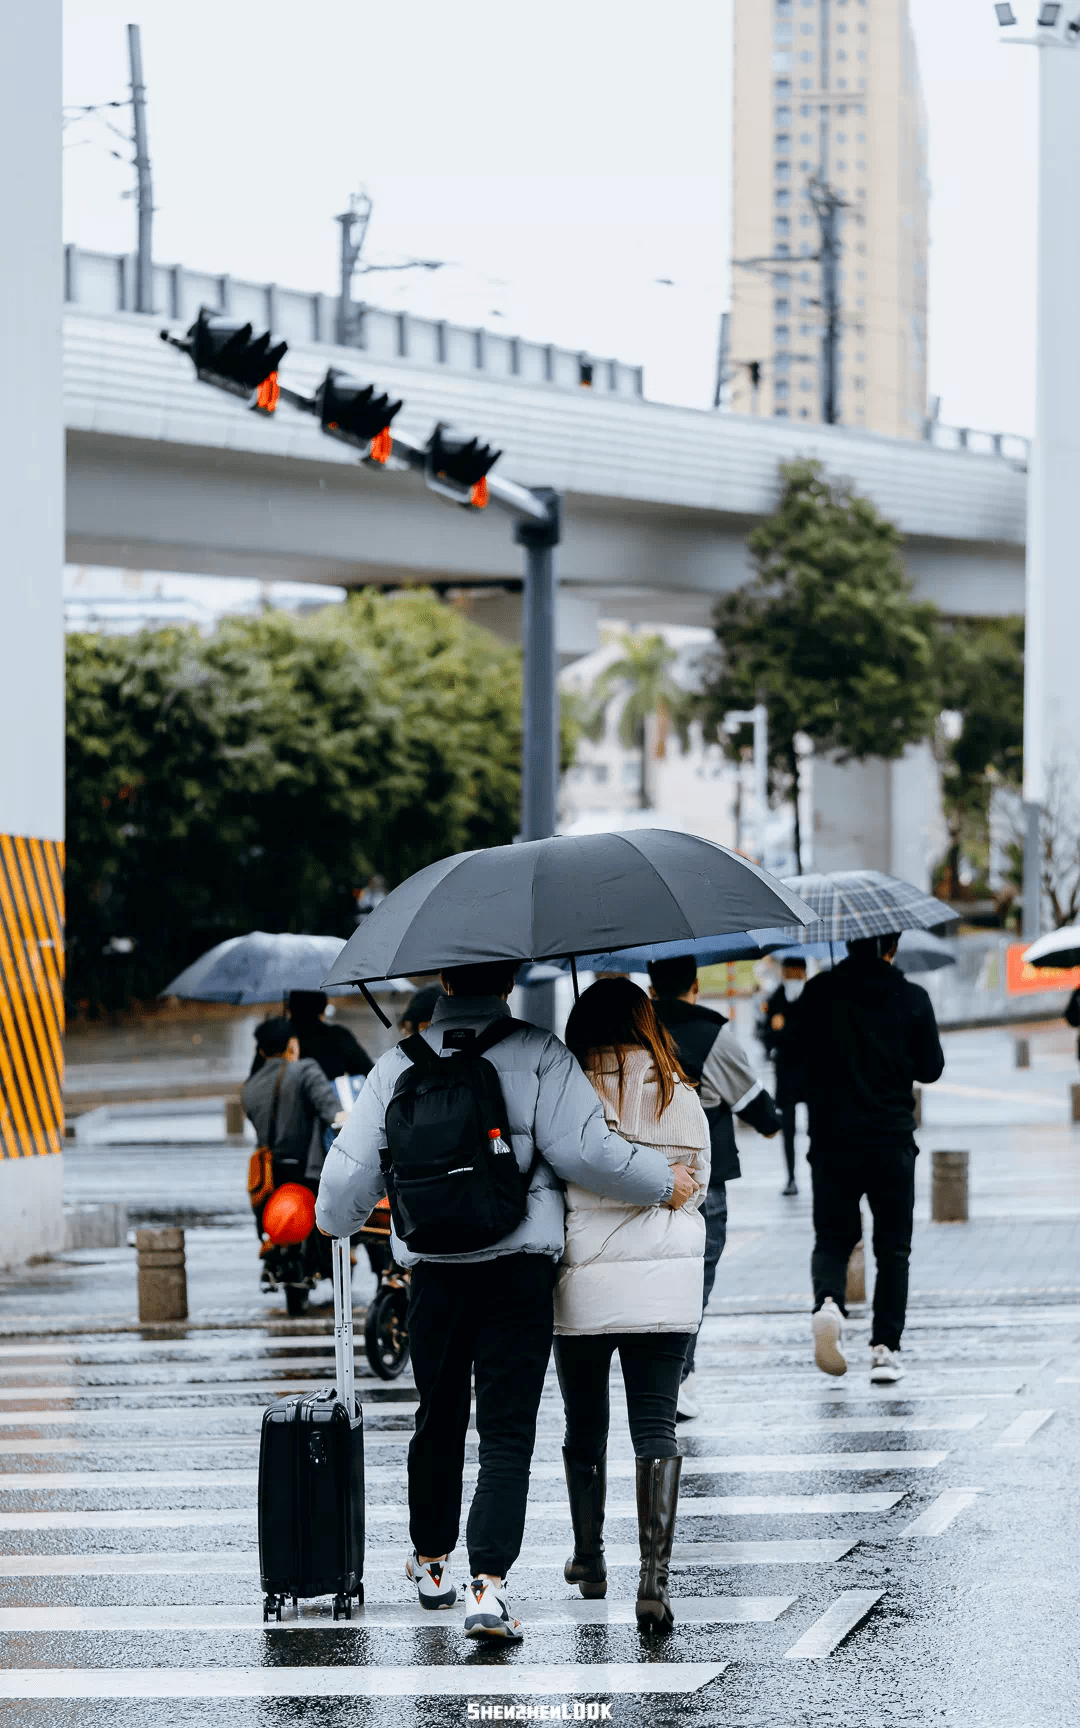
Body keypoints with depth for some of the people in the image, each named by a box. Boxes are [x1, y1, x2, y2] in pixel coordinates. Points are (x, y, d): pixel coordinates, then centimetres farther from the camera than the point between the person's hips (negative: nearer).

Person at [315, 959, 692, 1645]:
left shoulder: (399, 1065, 3)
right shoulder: (539, 1054, -6)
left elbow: (351, 1170, 4)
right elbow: (584, 1149, -15)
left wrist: (337, 1221, 27)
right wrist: (662, 1182, 0)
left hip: (434, 1272, 3)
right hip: (520, 1271, -3)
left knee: (438, 1418, 20)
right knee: (508, 1433, -2)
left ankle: (430, 1562, 36)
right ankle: (489, 1583, -15)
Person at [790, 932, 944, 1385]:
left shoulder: (819, 992, -3)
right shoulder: (912, 998, -3)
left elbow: (799, 1050, 2)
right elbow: (930, 1068, 3)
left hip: (832, 1138, 0)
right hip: (892, 1139, 0)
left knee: (832, 1237, 10)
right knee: (893, 1246, 10)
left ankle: (828, 1301, -20)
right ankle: (885, 1347, 3)